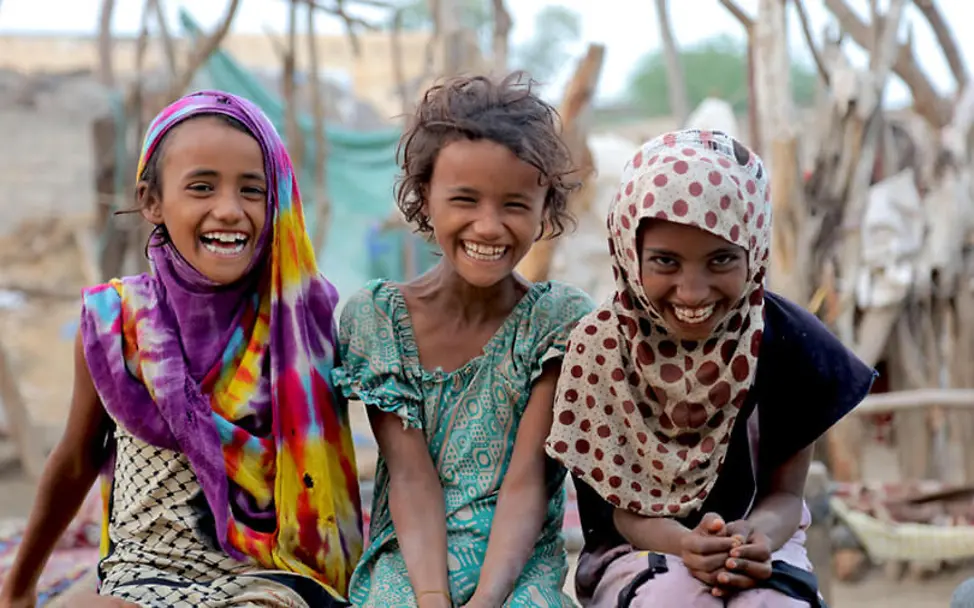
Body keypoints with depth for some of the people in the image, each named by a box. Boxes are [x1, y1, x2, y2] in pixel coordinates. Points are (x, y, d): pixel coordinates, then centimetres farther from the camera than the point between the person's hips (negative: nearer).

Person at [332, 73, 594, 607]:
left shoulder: (561, 320, -1)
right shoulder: (374, 318, 1)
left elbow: (527, 480, -8)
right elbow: (411, 477, -5)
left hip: (519, 563, 0)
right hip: (408, 559, 1)